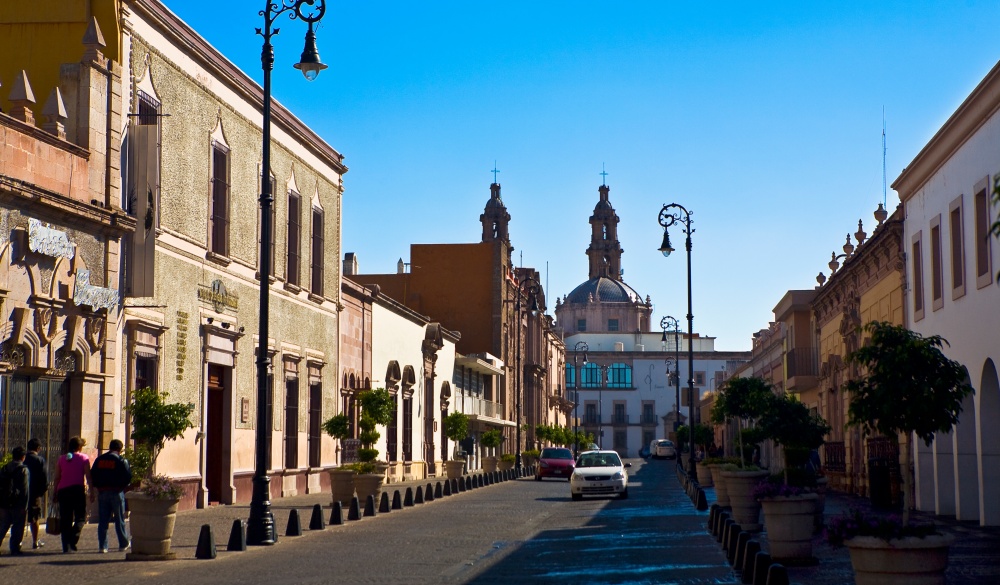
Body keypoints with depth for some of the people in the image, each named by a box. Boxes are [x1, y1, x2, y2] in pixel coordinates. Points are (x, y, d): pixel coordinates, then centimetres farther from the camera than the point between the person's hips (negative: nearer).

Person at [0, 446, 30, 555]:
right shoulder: (23, 469, -7)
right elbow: (24, 489, -12)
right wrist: (24, 506, -11)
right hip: (17, 504, -5)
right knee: (17, 528, 1)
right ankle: (15, 548, 1)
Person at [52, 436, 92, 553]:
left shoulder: (61, 459, 12)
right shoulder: (84, 458, 3)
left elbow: (57, 478, 9)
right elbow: (88, 477, -3)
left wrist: (55, 494, 13)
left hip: (63, 491, 3)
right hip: (78, 490, -3)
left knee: (65, 519, 7)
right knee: (81, 517, 4)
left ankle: (66, 546, 3)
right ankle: (73, 540, -18)